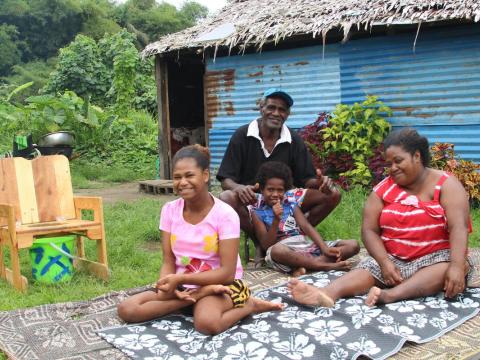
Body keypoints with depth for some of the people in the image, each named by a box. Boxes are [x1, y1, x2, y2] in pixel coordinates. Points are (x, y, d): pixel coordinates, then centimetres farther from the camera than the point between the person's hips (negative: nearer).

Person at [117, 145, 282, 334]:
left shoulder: (225, 214, -15)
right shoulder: (169, 210, -2)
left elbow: (227, 273, -18)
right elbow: (168, 262, 0)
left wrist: (179, 279, -24)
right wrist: (169, 285, -23)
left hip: (221, 284, -6)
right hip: (181, 284, 6)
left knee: (207, 322, -38)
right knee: (126, 309, -15)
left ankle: (249, 305, -8)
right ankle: (200, 296, -16)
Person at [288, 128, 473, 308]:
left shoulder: (445, 184, -5)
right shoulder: (384, 188, 3)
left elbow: (458, 227, -18)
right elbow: (369, 230, -3)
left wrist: (457, 266, -34)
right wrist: (385, 262, -21)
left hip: (436, 258, -2)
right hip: (394, 258, 2)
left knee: (448, 266, -34)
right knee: (368, 268, -25)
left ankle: (389, 295, -55)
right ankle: (326, 293, -55)